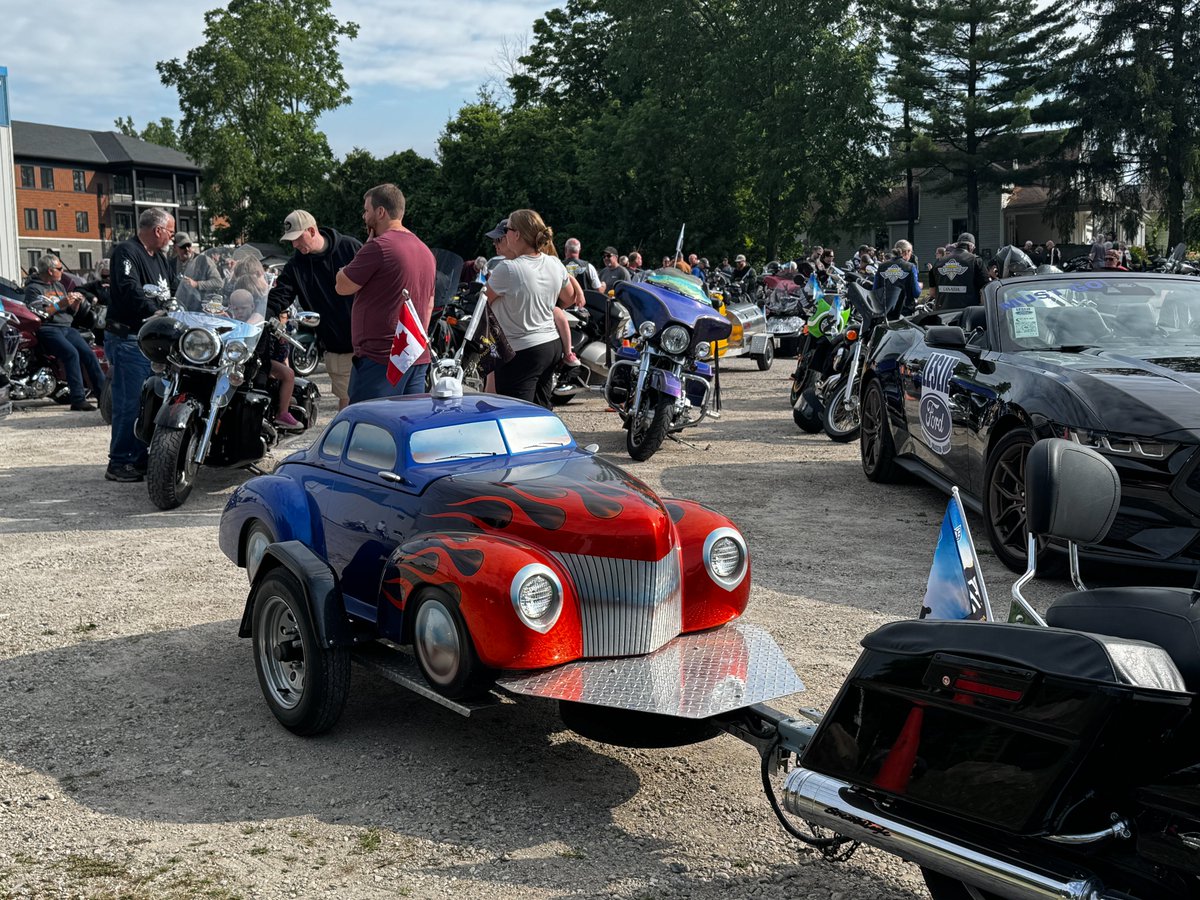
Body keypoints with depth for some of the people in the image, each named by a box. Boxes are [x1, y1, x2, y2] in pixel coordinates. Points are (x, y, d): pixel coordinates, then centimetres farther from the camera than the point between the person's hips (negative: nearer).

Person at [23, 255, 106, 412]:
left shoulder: (59, 286, 24)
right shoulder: (33, 288, 1)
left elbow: (71, 313, 26)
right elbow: (37, 314, -13)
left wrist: (76, 303, 6)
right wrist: (60, 304, -15)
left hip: (67, 328, 7)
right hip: (48, 329, -7)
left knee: (89, 353, -15)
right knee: (72, 353, -30)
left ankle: (103, 394, -16)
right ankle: (78, 400, -33)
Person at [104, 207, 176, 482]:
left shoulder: (160, 258, 20)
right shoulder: (126, 252, -10)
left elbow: (170, 292, 22)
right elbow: (130, 290, -25)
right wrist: (157, 312, -35)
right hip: (128, 339, -10)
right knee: (129, 403, -8)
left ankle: (142, 458, 22)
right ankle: (120, 463, -2)